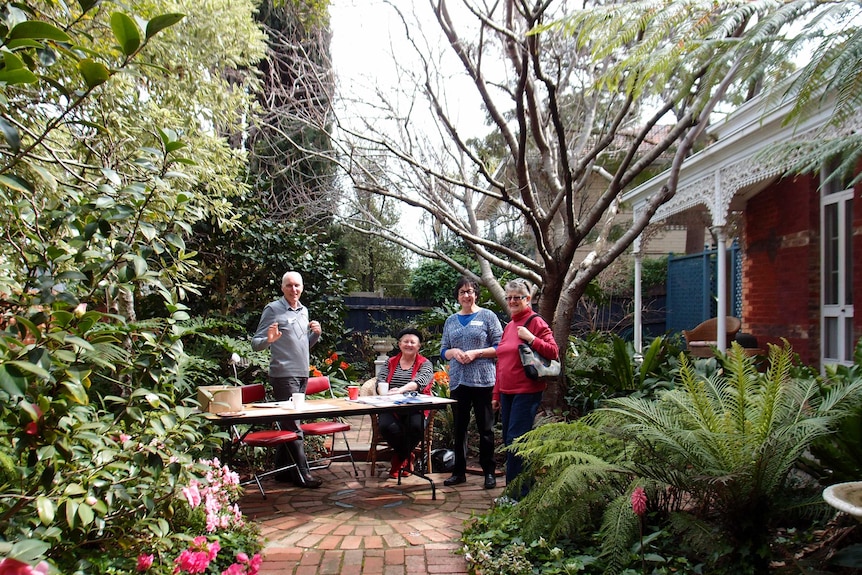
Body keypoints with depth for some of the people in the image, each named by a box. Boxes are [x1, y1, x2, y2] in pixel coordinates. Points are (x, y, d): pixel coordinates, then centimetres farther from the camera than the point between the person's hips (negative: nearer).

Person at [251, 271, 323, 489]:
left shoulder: (304, 311, 16)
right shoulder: (273, 309, -5)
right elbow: (256, 344, -7)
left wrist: (316, 333, 5)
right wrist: (269, 339, -28)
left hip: (302, 374, 7)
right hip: (284, 375, -7)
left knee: (288, 423, 13)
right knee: (293, 426, -6)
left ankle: (282, 470, 21)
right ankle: (302, 473, -1)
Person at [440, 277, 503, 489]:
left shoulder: (487, 316, 2)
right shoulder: (451, 321, 14)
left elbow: (499, 347, -3)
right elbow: (443, 350, 15)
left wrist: (476, 353, -14)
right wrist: (454, 352, -7)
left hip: (482, 381, -4)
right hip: (458, 381, 4)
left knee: (485, 428, 3)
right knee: (459, 428, 10)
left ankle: (489, 472, 12)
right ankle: (459, 472, 19)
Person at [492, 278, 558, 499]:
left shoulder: (536, 322, -6)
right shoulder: (509, 326, 16)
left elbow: (553, 352, -13)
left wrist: (530, 339, -23)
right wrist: (497, 394, 20)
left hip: (526, 392, -8)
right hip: (507, 392, 8)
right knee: (508, 441, 11)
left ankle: (517, 494, -1)